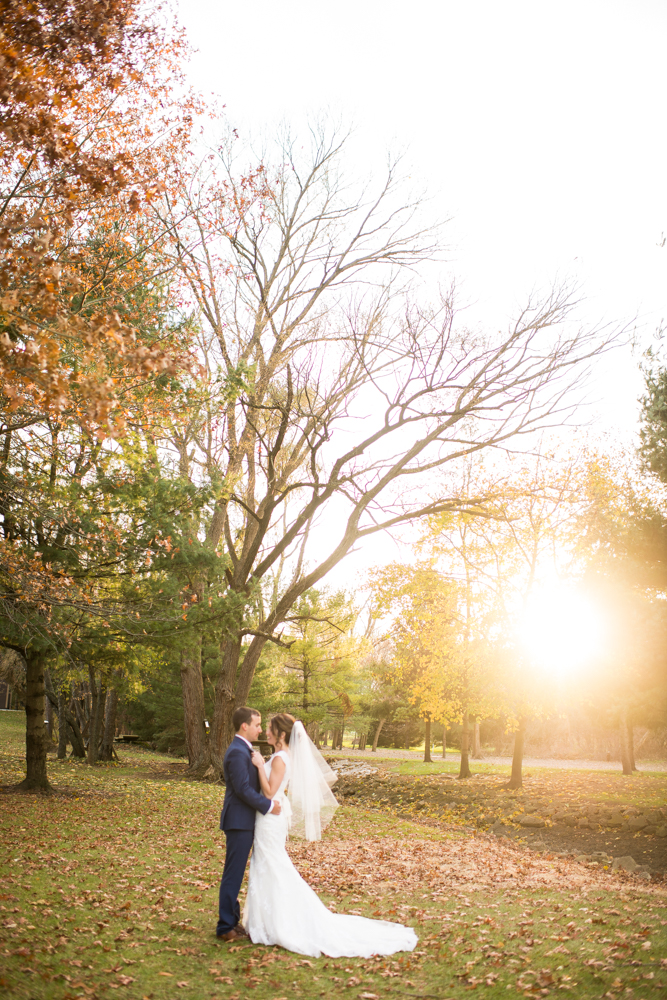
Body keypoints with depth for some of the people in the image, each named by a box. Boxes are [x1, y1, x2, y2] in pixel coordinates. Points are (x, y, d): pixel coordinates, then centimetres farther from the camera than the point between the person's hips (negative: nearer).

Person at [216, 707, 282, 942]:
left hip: (243, 822, 10)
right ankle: (226, 927, 6)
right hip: (239, 822, -10)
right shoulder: (237, 752, -19)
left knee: (235, 875, 16)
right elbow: (243, 789, -23)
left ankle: (232, 920, 25)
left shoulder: (243, 750, 15)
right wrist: (268, 806, -16)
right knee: (233, 875, -2)